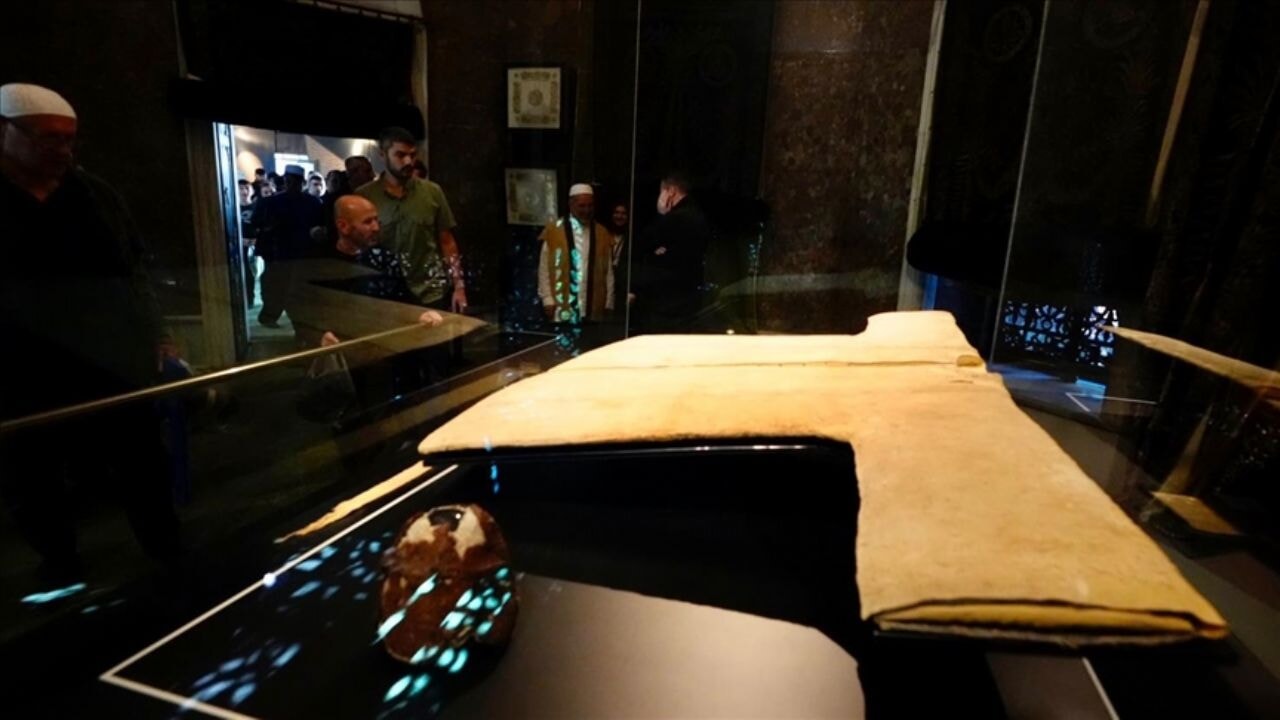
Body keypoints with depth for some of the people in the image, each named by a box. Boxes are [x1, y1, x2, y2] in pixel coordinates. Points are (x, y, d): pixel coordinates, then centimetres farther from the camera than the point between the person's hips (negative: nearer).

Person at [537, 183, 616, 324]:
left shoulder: (602, 234, 8)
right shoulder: (554, 230, -1)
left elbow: (608, 272, 10)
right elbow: (544, 268, 1)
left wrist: (608, 303, 7)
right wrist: (548, 299, -4)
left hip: (594, 308, 3)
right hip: (562, 306, -3)